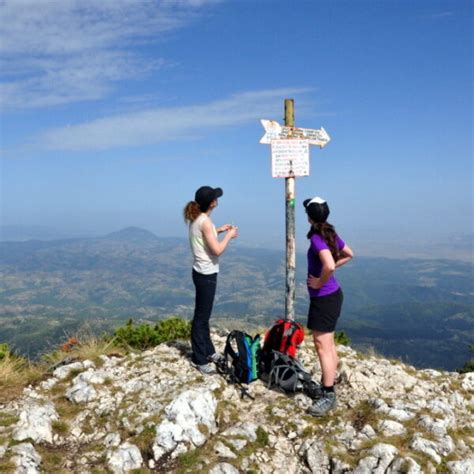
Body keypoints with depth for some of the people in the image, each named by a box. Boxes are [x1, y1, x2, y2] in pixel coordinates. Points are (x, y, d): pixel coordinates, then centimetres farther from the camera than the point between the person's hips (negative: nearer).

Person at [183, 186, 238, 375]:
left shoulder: (196, 218, 7)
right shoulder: (205, 221, -21)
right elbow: (217, 250, -23)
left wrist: (218, 230, 16)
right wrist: (229, 236, -9)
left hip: (202, 272, 10)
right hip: (206, 274, -10)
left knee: (204, 315, 19)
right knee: (201, 317, -1)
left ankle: (208, 352, 32)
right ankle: (200, 360, 9)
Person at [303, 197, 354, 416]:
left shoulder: (317, 238, -21)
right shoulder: (331, 234, 6)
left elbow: (329, 266, -37)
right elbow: (349, 254, 22)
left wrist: (319, 282, -19)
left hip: (323, 298, -10)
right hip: (333, 294, 10)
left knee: (322, 345, -3)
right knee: (328, 344, 19)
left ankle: (328, 395, 5)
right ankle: (327, 385, 31)